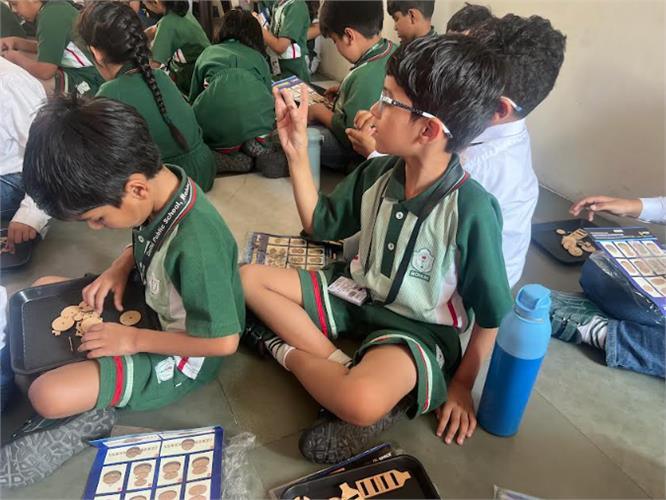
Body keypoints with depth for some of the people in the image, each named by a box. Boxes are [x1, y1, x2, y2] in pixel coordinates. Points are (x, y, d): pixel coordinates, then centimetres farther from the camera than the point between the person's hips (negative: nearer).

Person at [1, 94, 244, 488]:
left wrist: (133, 339, -20)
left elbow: (224, 341, -27)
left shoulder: (196, 245, -36)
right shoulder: (160, 186, -13)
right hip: (156, 308, 8)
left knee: (49, 395, -22)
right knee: (45, 289, 12)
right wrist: (119, 268, -8)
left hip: (182, 355, -8)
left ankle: (84, 416, 10)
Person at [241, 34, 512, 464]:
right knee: (249, 278, -4)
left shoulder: (472, 211, -25)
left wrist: (461, 384, -7)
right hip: (357, 294, 6)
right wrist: (297, 152, -4)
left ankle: (293, 353, -6)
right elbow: (321, 225, 5)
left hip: (417, 328, -6)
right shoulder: (377, 173, -8)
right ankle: (340, 366, -14)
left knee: (362, 403, -38)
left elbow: (492, 315, -14)